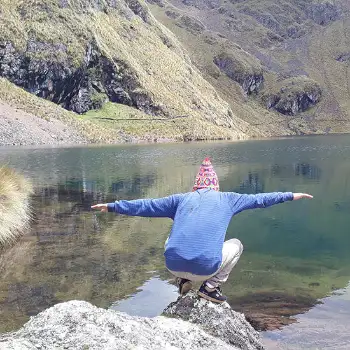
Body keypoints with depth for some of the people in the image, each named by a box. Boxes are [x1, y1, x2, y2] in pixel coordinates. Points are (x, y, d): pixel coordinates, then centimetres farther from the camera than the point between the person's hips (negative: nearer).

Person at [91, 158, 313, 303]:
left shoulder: (181, 199, 18)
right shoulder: (226, 199, 14)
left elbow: (146, 206, 19)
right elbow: (258, 199, 21)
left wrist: (112, 206, 29)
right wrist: (290, 196, 34)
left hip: (174, 264, 3)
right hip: (206, 267, -3)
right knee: (236, 245, 26)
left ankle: (183, 281, 20)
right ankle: (211, 287, 12)